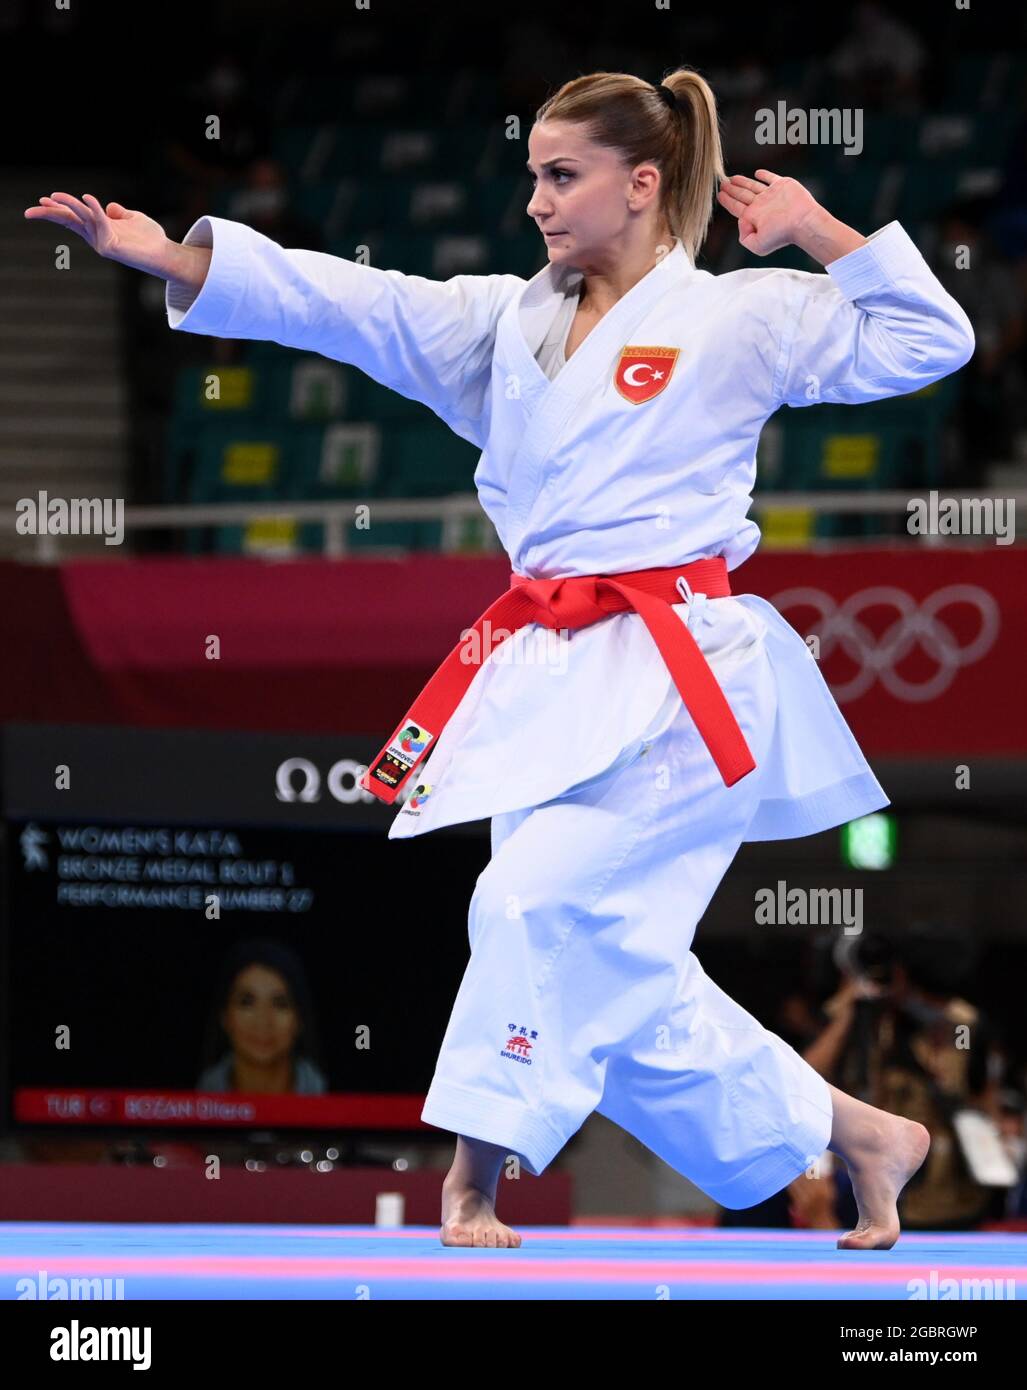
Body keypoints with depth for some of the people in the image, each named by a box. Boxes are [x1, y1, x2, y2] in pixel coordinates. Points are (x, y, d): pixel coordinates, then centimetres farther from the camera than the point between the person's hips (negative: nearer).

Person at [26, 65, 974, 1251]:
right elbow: (345, 304, 5)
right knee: (606, 974, 6)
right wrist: (168, 257, -6)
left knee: (541, 898, -21)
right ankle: (856, 1138, 20)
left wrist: (819, 234, -8)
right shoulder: (509, 323, 15)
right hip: (555, 683, 7)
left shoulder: (741, 317, 0)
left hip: (676, 684, -7)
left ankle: (474, 1178, -13)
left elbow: (928, 340, -1)